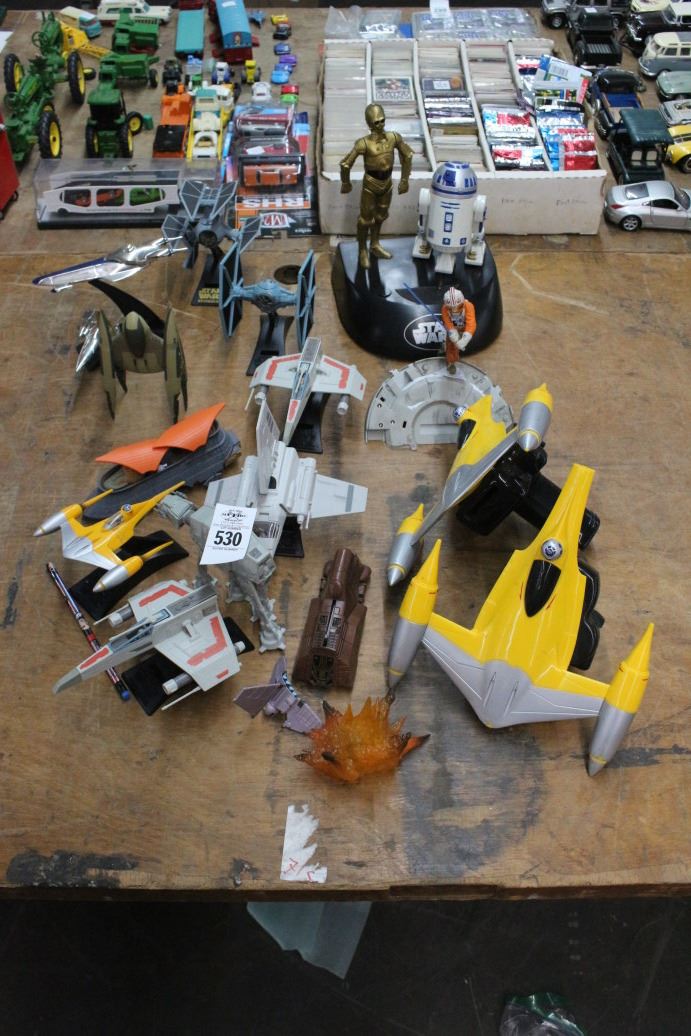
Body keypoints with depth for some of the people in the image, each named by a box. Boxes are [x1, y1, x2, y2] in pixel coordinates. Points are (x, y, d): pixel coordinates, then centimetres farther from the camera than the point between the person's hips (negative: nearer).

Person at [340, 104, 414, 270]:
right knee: (366, 218, 9)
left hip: (387, 182, 5)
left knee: (380, 215, 22)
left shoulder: (394, 138, -13)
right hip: (370, 183, -5)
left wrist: (404, 180, 7)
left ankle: (375, 245, 44)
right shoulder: (364, 143, -26)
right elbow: (346, 164, -20)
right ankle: (362, 251, 29)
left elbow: (407, 155, 3)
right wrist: (345, 183, -5)